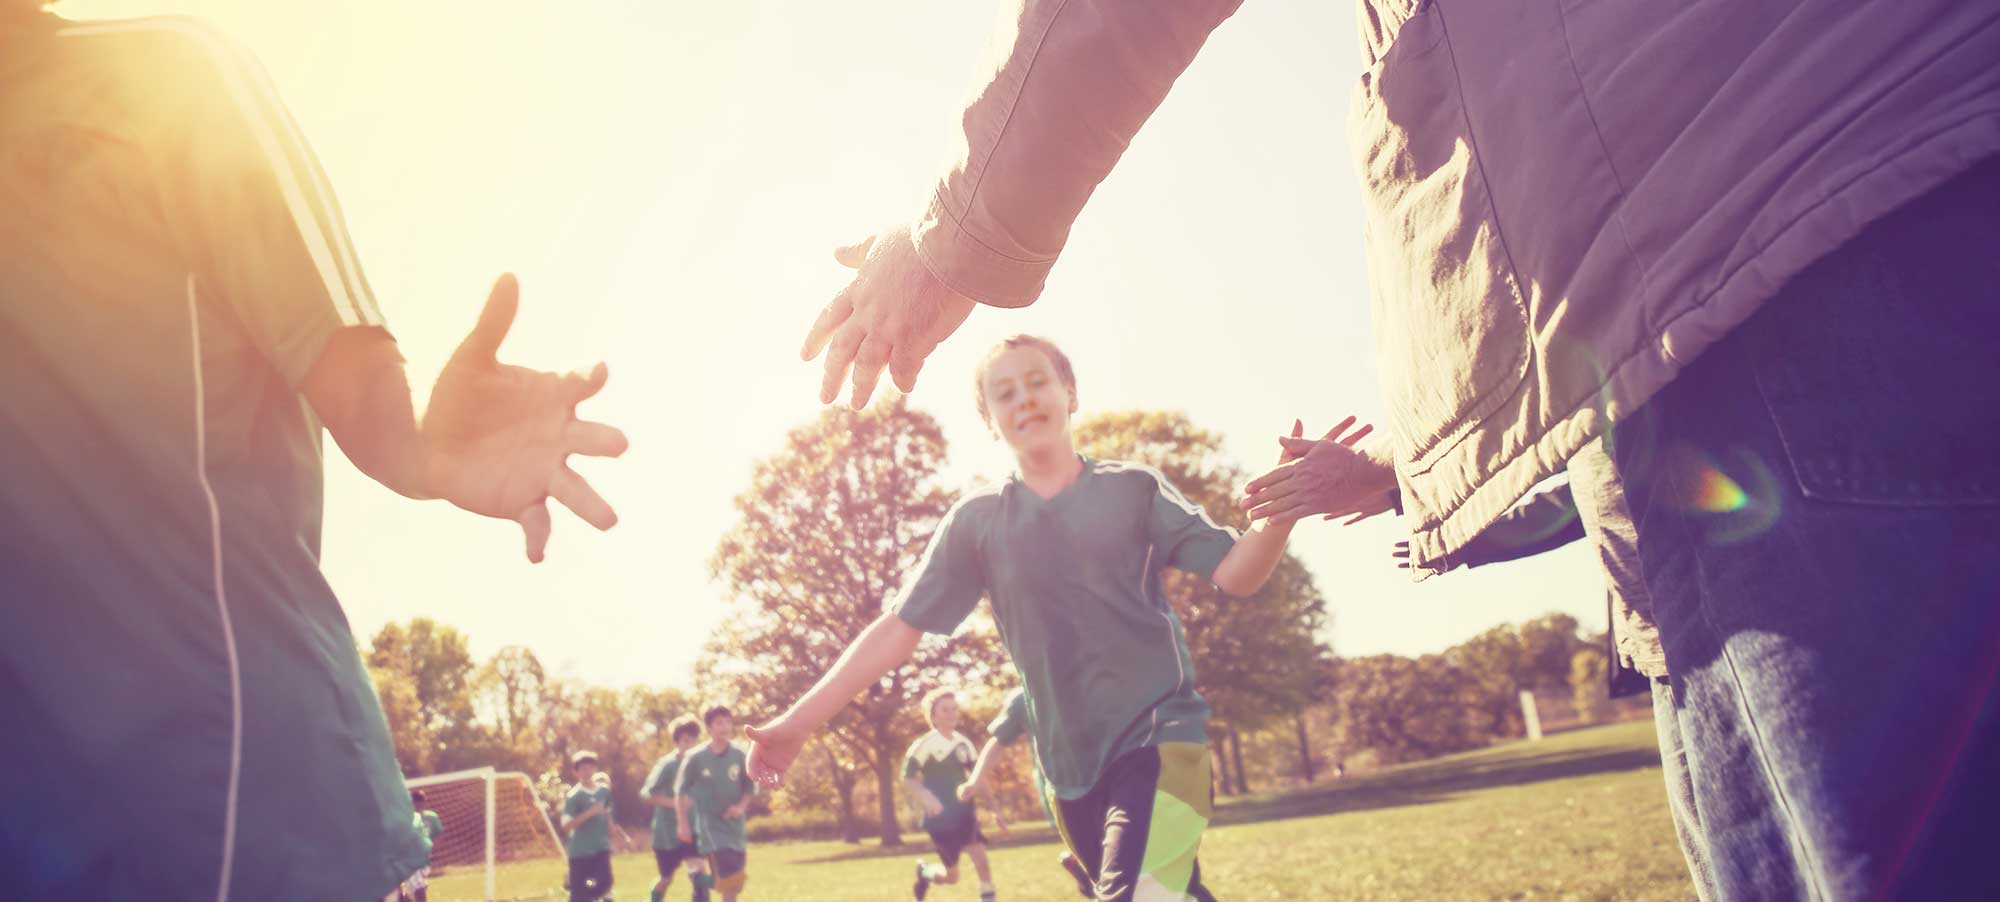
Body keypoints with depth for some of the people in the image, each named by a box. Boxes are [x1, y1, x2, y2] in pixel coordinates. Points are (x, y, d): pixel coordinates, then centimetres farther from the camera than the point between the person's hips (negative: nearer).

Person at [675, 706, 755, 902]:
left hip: (734, 825, 4)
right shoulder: (695, 757, -9)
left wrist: (741, 806, -10)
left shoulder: (740, 756, -2)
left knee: (736, 879, 7)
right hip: (710, 825, -4)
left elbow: (750, 787, 7)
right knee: (729, 878, -18)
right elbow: (680, 792, -1)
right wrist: (683, 825, -4)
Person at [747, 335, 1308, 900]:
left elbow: (1234, 573, -4)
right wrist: (798, 722, -1)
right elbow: (900, 627, 4)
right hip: (1073, 764, 3)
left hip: (1160, 735, -2)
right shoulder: (977, 521, 4)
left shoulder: (1133, 489, 2)